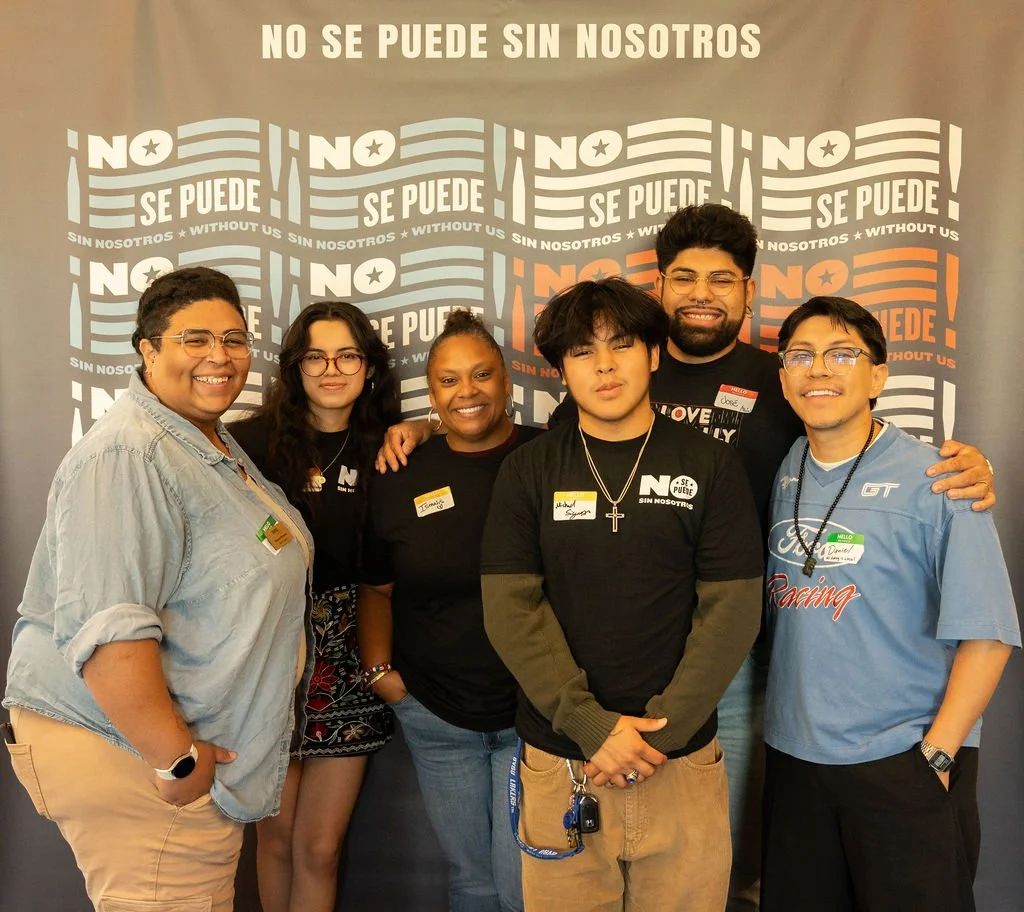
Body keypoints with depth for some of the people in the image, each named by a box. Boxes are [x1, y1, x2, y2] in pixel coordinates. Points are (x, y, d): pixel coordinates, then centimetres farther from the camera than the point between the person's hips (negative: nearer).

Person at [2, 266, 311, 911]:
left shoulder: (217, 444, 11)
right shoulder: (129, 458, -21)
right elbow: (105, 630, -29)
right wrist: (177, 758, -23)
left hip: (201, 748, 10)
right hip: (128, 755, -9)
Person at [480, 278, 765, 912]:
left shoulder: (711, 466, 0)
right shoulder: (529, 472, 2)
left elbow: (732, 610, -4)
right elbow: (511, 608, -5)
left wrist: (658, 730, -11)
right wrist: (591, 725, -13)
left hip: (682, 763, 0)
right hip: (560, 763, 1)